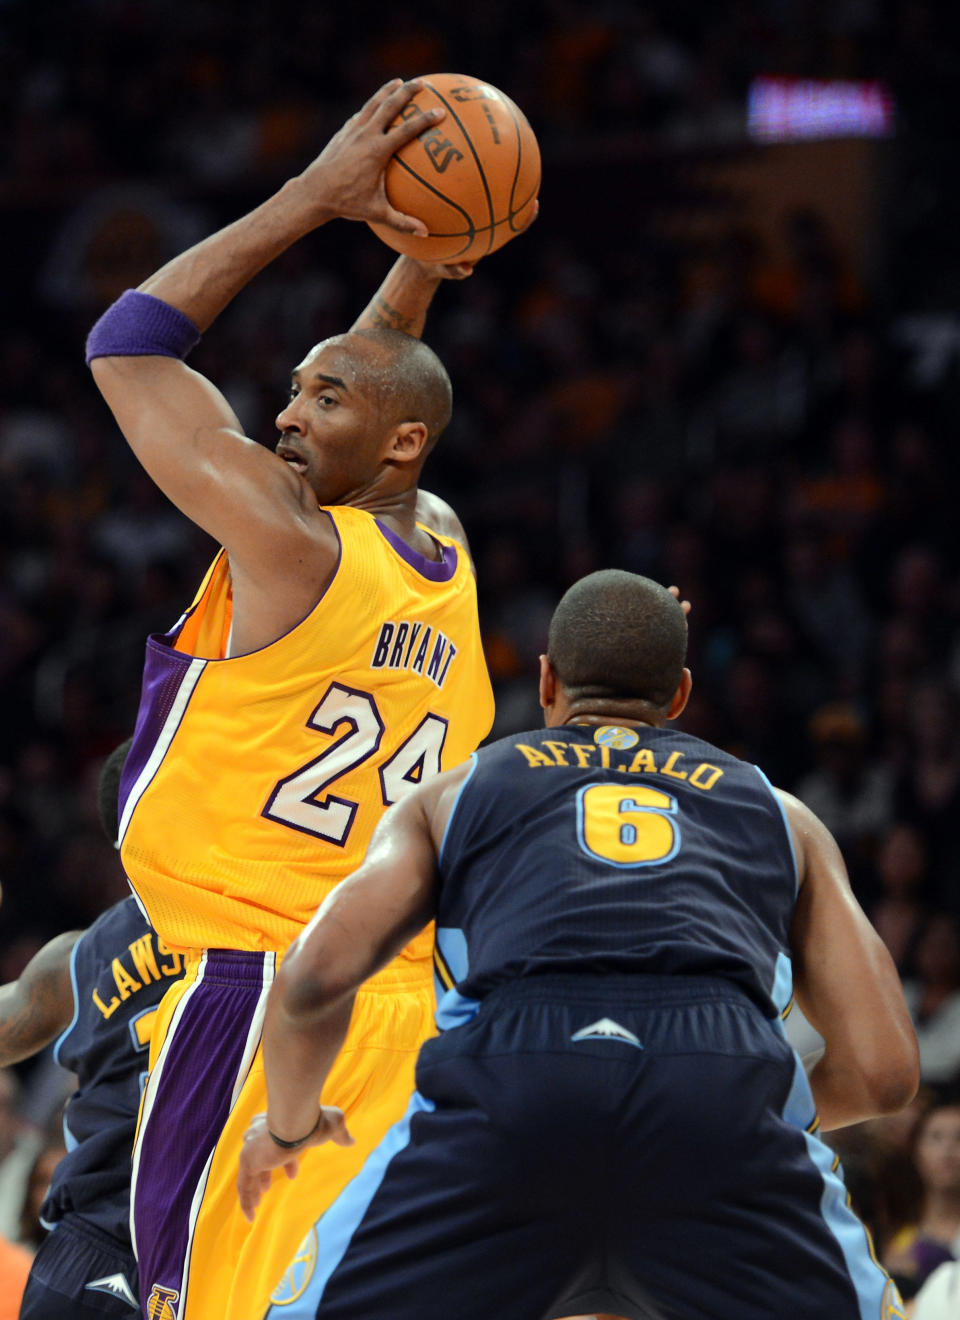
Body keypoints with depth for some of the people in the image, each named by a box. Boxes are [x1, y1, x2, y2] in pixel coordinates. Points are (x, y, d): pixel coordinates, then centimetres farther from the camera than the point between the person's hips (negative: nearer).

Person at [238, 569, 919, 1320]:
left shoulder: (450, 798, 31)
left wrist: (289, 1125, 35)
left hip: (510, 1082, 0)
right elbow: (883, 1067, 24)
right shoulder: (780, 815, 33)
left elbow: (313, 980, 15)